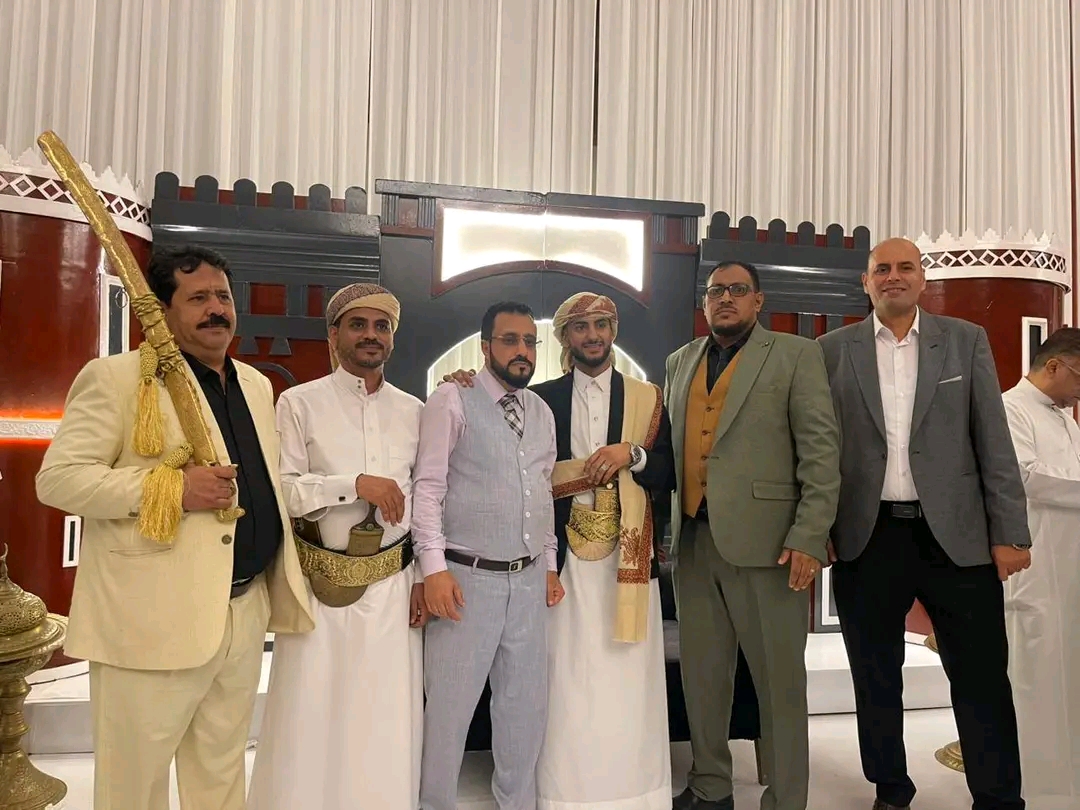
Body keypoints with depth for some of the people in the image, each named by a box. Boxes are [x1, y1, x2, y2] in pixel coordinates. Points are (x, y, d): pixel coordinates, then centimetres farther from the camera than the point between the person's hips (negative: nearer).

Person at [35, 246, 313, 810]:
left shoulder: (256, 384, 14)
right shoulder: (116, 376, -7)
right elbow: (57, 479, -12)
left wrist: (285, 583, 16)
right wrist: (172, 489, -23)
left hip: (245, 613, 6)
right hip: (155, 620, -6)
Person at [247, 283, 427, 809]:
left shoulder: (413, 412, 9)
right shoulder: (299, 403, -1)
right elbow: (281, 490, -9)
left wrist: (424, 577, 5)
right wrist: (355, 484, -18)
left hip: (394, 587, 3)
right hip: (321, 587, -2)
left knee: (388, 720, 9)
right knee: (310, 719, 7)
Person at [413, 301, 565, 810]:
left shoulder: (542, 412, 12)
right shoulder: (452, 401, -7)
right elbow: (428, 486, -11)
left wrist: (550, 564, 15)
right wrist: (434, 567, -17)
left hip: (529, 578, 6)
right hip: (467, 576, -5)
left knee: (526, 703, 15)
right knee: (449, 705, 5)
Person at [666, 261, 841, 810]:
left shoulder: (795, 355, 2)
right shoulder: (680, 362, 17)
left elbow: (821, 450, -5)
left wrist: (809, 536, -13)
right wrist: (667, 525, 9)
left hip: (764, 539, -4)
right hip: (693, 540, 5)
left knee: (780, 679, 5)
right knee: (701, 674, 14)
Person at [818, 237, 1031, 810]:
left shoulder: (966, 341, 6)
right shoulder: (832, 350, 4)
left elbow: (993, 442, 3)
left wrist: (1009, 531, -1)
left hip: (956, 535, 0)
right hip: (866, 538, 0)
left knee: (982, 678, 6)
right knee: (875, 678, 12)